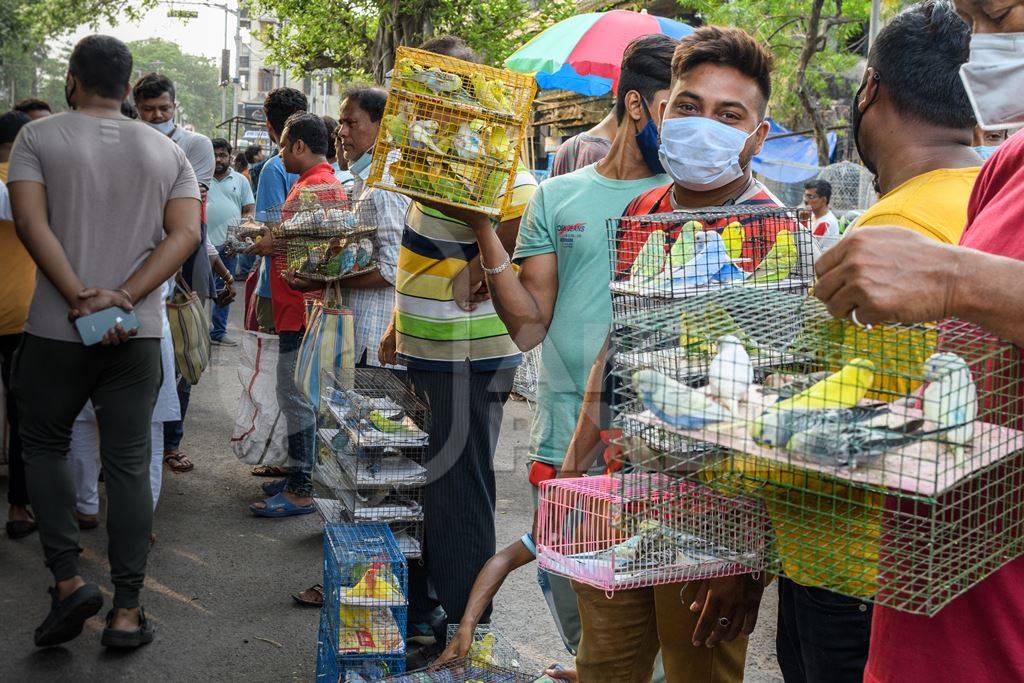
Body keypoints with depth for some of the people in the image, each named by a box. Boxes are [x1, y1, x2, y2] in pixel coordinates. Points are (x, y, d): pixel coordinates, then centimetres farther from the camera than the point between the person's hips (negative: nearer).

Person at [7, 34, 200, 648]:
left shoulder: (39, 138, 1)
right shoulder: (168, 152, 8)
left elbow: (31, 222, -12)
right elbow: (186, 234, -3)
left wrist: (79, 298, -16)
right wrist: (124, 297, -11)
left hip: (57, 329, -2)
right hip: (139, 334, 2)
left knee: (45, 447, 17)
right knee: (129, 465, 6)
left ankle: (69, 580, 6)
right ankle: (128, 612, 9)